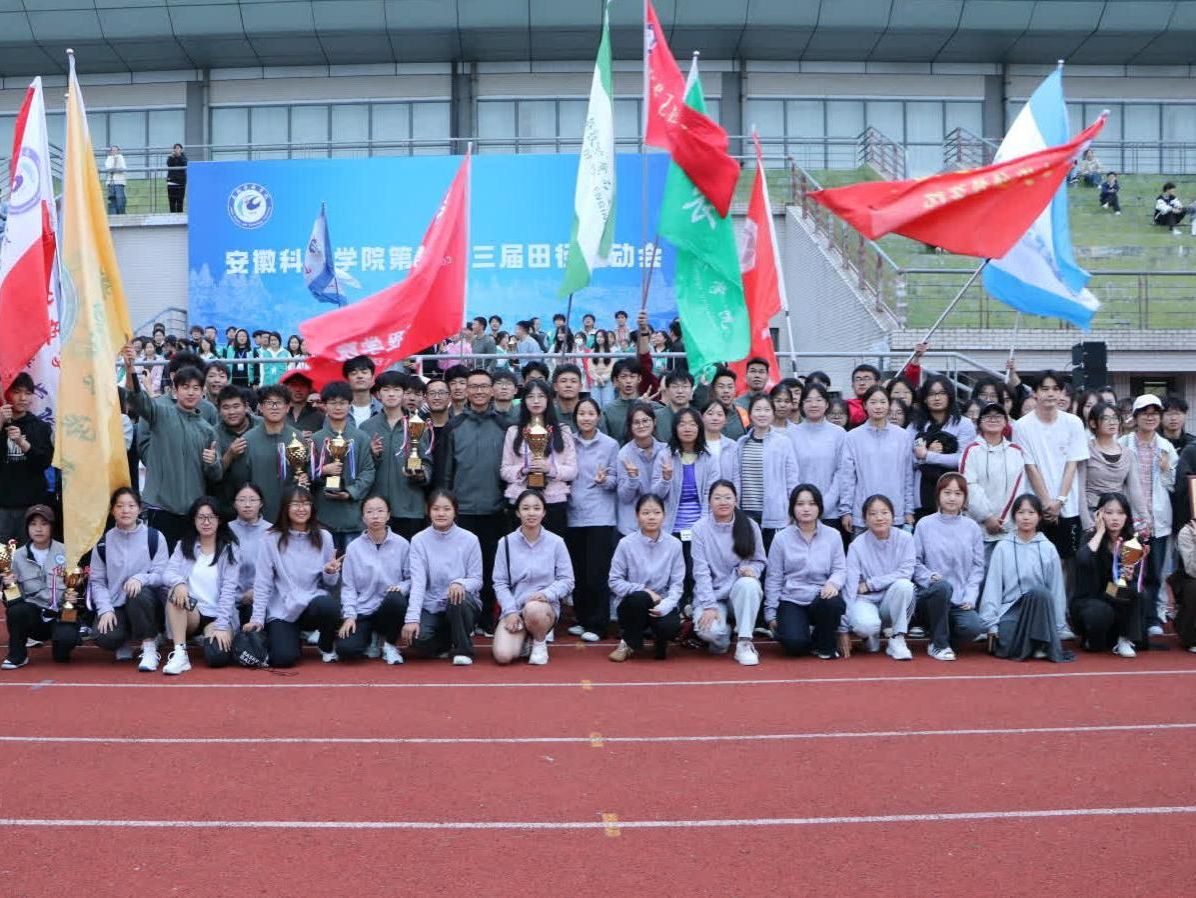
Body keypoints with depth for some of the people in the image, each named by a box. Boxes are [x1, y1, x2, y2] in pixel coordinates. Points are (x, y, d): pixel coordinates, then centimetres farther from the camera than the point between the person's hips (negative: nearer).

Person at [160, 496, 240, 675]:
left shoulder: (229, 549, 1)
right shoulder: (184, 546, 8)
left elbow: (229, 589, -7)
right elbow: (168, 574, -6)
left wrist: (221, 625, -17)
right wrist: (178, 582, -31)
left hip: (218, 615, -2)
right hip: (190, 613, 2)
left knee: (217, 657, -27)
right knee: (176, 592, -30)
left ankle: (210, 634, 10)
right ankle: (179, 654, -28)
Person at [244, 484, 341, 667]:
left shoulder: (323, 537, 0)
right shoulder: (271, 539, -5)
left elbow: (330, 583, 6)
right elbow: (262, 582, -3)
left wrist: (331, 572, -16)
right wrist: (257, 618, -9)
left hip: (315, 602, 1)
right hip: (281, 610, -1)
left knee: (328, 606, -35)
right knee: (283, 659, -21)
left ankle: (327, 647, -1)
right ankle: (283, 637, 19)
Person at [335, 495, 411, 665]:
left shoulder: (402, 544, -1)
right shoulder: (354, 547, 0)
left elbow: (412, 578, 2)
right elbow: (348, 586, -1)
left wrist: (401, 587, -20)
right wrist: (349, 616, -12)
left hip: (390, 608, 0)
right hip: (361, 611, 0)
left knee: (395, 599, -37)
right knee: (346, 649, -25)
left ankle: (389, 644, -7)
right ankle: (372, 637, 13)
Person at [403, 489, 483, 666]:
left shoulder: (470, 540, -5)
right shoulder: (419, 540, -3)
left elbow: (477, 580, -5)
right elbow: (418, 582, -11)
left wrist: (461, 583, -30)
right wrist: (412, 618, -24)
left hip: (463, 605, -1)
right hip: (431, 607, 1)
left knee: (458, 598, -36)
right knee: (418, 638, -28)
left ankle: (463, 649, -10)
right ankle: (448, 643, 9)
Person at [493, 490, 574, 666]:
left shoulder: (556, 542, -1)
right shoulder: (506, 543, 2)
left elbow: (567, 581, -1)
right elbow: (500, 582, 1)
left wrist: (546, 593, -20)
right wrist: (510, 611, -13)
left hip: (546, 606, -1)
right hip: (514, 607, 1)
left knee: (533, 609, -39)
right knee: (503, 656, -22)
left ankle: (540, 643, -4)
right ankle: (524, 639, 15)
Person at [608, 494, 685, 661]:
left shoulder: (674, 544, -3)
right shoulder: (626, 543, -8)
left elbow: (677, 583, -3)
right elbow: (614, 581, -6)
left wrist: (665, 605, -22)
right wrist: (644, 590, -19)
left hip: (661, 603, 1)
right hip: (631, 603, -1)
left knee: (670, 626, -31)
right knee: (640, 597, -35)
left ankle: (660, 639, 10)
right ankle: (628, 643, -7)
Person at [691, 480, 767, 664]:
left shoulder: (750, 526, -2)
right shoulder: (700, 528, -6)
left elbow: (759, 561, 6)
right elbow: (701, 571, -10)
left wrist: (751, 569, -19)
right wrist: (709, 606, -20)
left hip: (741, 592, 1)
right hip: (711, 594, -1)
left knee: (749, 583, -35)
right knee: (708, 630, -31)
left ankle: (744, 643, -22)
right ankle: (723, 634, 9)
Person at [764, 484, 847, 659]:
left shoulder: (833, 536, 4)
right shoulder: (782, 538, 1)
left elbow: (840, 569, 2)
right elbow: (773, 578, 4)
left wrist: (833, 582, -23)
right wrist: (770, 614, 2)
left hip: (822, 598, 2)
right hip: (791, 601, -2)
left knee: (833, 601, -35)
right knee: (795, 643, -27)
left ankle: (825, 646, -4)